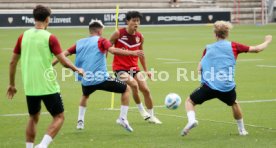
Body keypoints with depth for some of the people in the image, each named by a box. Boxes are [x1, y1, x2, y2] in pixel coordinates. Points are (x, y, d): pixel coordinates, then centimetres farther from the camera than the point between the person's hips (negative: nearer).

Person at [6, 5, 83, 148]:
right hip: (48, 87, -5)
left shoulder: (23, 36, 5)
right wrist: (78, 70, 9)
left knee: (33, 118, 22)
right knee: (59, 117, 6)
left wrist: (12, 84, 20)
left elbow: (13, 62, 9)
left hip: (29, 87, 5)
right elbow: (63, 61, -10)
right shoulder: (50, 38, -9)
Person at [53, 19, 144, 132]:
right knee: (126, 89, 11)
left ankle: (80, 121, 29)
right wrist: (132, 53, -22)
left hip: (86, 81, 5)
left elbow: (64, 54, 16)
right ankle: (122, 118, 2)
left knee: (85, 95, 39)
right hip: (102, 79, -5)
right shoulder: (101, 41, 1)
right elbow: (113, 50, -17)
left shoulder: (80, 43, 14)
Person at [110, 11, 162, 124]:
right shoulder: (118, 34, -11)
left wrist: (146, 70, 20)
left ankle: (151, 116, 15)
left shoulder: (140, 37, 3)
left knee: (146, 90, -1)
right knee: (134, 84, -27)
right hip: (120, 68, -5)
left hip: (134, 68, 5)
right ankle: (141, 109, -5)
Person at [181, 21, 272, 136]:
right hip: (228, 87, 1)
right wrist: (267, 41, 29)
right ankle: (241, 129, 39)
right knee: (234, 103, 32)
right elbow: (257, 49, 11)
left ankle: (191, 120, -14)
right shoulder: (233, 46, 6)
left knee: (190, 101, 15)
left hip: (208, 86, -1)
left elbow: (199, 68, 10)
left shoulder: (208, 48, 12)